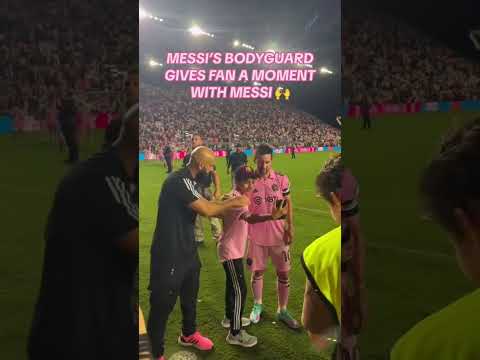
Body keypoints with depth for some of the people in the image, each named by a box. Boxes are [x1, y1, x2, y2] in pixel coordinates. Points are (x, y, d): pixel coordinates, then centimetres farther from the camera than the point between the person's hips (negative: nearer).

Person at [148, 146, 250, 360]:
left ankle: (189, 334, 48)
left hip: (187, 250, 10)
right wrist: (233, 203, -12)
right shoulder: (178, 181, -24)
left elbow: (205, 207, 11)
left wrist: (230, 206, 0)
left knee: (190, 296, 26)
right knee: (163, 304, 4)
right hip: (169, 254, -10)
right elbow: (206, 210, -25)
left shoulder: (189, 181, 9)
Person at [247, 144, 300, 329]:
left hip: (279, 235, 1)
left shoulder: (281, 179, -6)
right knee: (257, 271, 13)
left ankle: (282, 311, 25)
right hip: (257, 236, 0)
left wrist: (290, 227, -3)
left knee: (283, 273, 8)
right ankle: (257, 306, 34)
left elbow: (288, 204, 4)